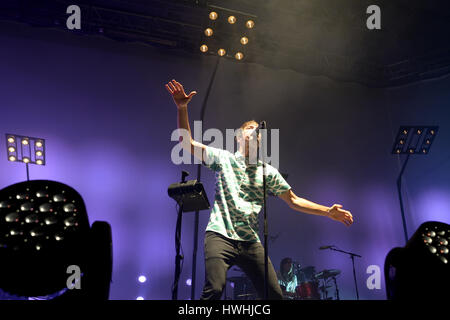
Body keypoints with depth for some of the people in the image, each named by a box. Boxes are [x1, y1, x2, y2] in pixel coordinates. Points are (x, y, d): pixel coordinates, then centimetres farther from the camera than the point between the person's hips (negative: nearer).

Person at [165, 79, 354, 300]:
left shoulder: (268, 172, 19)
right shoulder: (222, 158, 12)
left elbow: (293, 201, 20)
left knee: (274, 294, -4)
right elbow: (187, 143, 2)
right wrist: (182, 108, -11)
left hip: (251, 242, 4)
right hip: (220, 235, -3)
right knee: (214, 289, -24)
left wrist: (328, 212, 10)